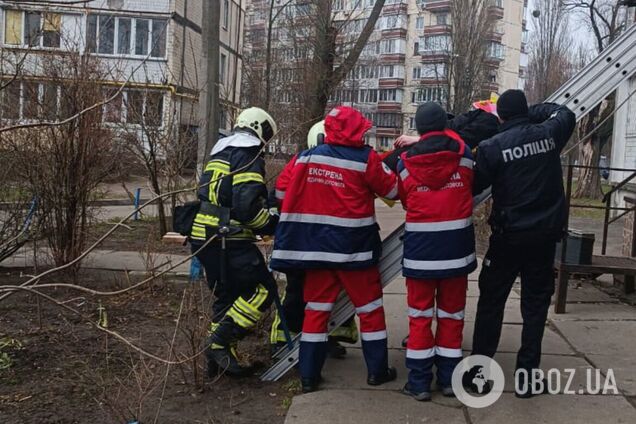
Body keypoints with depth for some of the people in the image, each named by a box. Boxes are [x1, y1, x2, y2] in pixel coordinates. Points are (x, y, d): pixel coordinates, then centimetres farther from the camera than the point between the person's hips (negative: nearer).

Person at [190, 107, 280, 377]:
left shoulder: (220, 153, 21)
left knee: (226, 296, 17)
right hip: (228, 240, -10)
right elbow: (247, 204, -20)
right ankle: (220, 342, -9)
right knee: (263, 289, -4)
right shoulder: (249, 154, -9)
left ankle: (219, 356, 20)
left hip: (203, 233, 10)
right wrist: (273, 224, -5)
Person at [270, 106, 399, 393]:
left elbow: (283, 192, 9)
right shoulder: (366, 159, -10)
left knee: (316, 309, 11)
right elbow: (393, 190, -1)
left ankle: (309, 375, 12)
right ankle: (377, 370, 19)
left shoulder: (305, 157, 2)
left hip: (316, 246, 4)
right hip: (354, 248, -3)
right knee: (370, 308, 12)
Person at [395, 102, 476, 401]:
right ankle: (449, 379, 19)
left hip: (420, 248, -1)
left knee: (420, 314, 8)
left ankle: (419, 382, 11)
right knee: (452, 312, 13)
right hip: (456, 246, 1)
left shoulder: (405, 163, -4)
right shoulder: (463, 154, -4)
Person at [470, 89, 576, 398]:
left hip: (508, 234, -2)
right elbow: (566, 113, 20)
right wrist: (530, 112, 16)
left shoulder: (492, 147, -11)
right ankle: (526, 375, 10)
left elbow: (474, 186, -3)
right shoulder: (548, 134, -1)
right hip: (546, 233, 2)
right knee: (535, 303, 9)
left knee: (491, 301, 11)